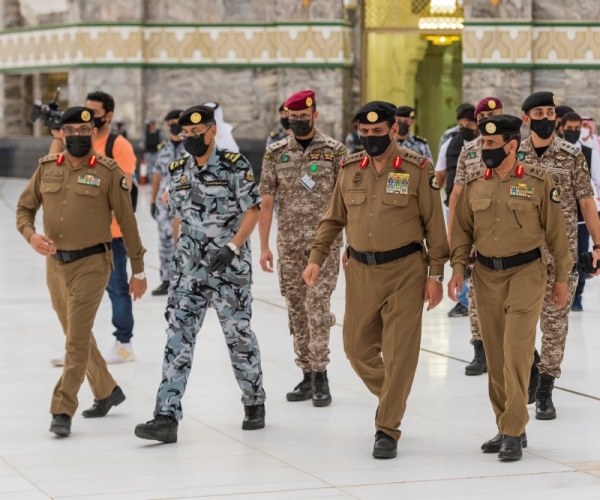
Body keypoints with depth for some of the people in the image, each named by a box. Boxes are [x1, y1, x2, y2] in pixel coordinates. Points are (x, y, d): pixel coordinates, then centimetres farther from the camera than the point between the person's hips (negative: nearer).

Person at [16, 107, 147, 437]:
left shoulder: (108, 171, -8)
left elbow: (127, 222, -4)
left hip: (91, 264, -5)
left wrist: (138, 271, -1)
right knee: (77, 335, 17)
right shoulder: (46, 168, 4)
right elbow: (24, 208, 11)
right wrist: (31, 235, -11)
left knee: (77, 338, -10)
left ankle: (62, 411, -9)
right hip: (55, 263, 5)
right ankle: (107, 392, 35)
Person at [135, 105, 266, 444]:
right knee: (178, 337, -6)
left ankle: (255, 404, 27)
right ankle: (167, 418, -10)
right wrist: (179, 257, 15)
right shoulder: (179, 171, 8)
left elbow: (252, 211, -8)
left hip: (230, 267, -4)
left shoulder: (235, 166, -8)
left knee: (239, 335, 6)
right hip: (190, 267, 4)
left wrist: (232, 247, -19)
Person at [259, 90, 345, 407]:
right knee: (297, 310, 8)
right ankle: (307, 377, 17)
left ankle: (320, 376, -4)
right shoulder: (276, 153, 5)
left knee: (317, 306, -12)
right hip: (289, 246, 3)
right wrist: (264, 246, 2)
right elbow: (266, 203, 6)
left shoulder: (334, 151, -1)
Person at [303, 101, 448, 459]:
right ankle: (390, 396, 37)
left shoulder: (418, 170, -7)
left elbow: (434, 225, -5)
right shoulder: (350, 169, 6)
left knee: (398, 354, -4)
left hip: (405, 270, -4)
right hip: (361, 270, 5)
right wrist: (317, 258, 5)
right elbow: (333, 219, 14)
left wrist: (436, 274, -7)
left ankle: (388, 429, 6)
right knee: (358, 347, 10)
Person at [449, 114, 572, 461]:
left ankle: (513, 432, -8)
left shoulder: (539, 182, -7)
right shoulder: (474, 183, 4)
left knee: (516, 351, -12)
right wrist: (459, 267, -3)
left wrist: (561, 278, 0)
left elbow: (555, 230, -2)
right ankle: (508, 428, 19)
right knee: (495, 355, 8)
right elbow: (463, 229, 10)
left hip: (526, 272, -4)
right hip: (487, 275, 5)